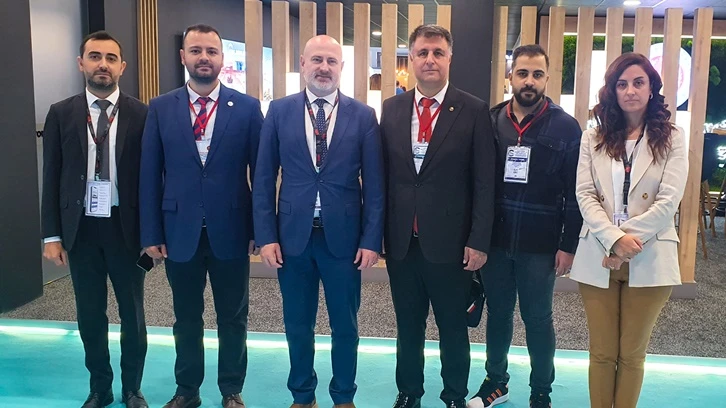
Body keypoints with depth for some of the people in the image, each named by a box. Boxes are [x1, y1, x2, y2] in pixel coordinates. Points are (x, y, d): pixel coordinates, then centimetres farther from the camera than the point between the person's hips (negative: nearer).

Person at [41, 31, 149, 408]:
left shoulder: (141, 114, -2)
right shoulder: (61, 114, 3)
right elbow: (51, 177, 3)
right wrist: (52, 234, -1)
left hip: (125, 227, -1)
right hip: (80, 228, 2)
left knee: (133, 315, 10)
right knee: (90, 317, 13)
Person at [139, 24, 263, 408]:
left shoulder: (247, 108, -2)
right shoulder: (160, 108, 2)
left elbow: (260, 172, -1)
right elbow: (150, 174, 2)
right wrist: (151, 233, -1)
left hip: (231, 230, -1)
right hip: (179, 231, 1)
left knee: (233, 318, 12)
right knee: (186, 318, 15)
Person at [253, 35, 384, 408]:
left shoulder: (363, 115, 0)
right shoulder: (279, 111, 2)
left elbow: (373, 184, -1)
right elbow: (264, 179, 2)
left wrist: (371, 239, -6)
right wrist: (266, 236, -4)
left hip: (344, 236, 0)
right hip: (293, 235, 1)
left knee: (345, 326, 13)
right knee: (297, 325, 14)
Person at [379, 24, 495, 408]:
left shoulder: (474, 110, -5)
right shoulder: (391, 108, 5)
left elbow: (484, 182, -6)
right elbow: (383, 175, 6)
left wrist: (479, 240, -9)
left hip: (450, 242, -3)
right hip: (401, 241, 3)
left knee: (453, 328, 13)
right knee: (407, 326, 17)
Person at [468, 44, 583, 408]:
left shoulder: (566, 127, -5)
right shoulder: (489, 121, 2)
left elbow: (574, 192, -5)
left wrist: (568, 244, -8)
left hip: (540, 244, -2)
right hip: (494, 240, 2)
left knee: (538, 320, 10)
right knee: (497, 313, 15)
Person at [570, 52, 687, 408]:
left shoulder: (671, 138, 4)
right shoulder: (593, 138, 8)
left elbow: (668, 202, -6)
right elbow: (585, 196, -2)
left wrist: (628, 241, -14)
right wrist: (614, 239, -16)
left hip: (648, 260, -1)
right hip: (598, 258, 1)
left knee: (632, 354, 10)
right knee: (602, 353, 9)